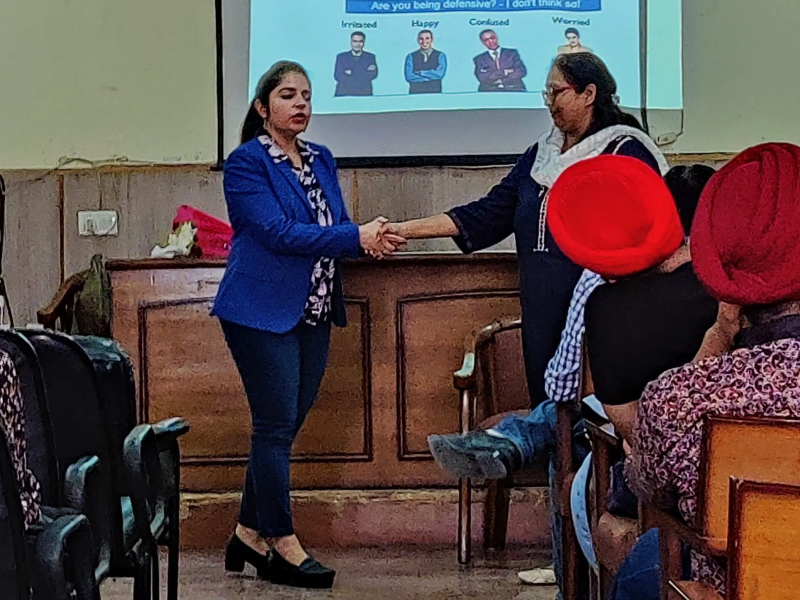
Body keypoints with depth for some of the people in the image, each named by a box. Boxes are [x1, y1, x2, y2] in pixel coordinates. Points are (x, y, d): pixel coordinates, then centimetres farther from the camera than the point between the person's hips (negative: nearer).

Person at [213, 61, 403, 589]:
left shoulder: (321, 160, 15)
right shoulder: (246, 163, -8)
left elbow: (338, 227, 13)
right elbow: (278, 232, -18)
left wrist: (370, 238, -11)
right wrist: (357, 237, -22)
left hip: (315, 311, 7)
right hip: (264, 312, -7)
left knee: (284, 426, 10)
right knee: (276, 426, -4)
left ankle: (250, 534, 20)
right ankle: (282, 545, 4)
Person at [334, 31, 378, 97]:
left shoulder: (370, 57, 12)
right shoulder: (341, 57, 9)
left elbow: (373, 74, 1)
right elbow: (338, 76, -2)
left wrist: (352, 73, -9)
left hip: (364, 95, 1)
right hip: (344, 95, -1)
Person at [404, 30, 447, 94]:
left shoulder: (440, 56, 8)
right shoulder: (411, 57, 8)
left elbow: (440, 74, -5)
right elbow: (409, 76, -3)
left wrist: (420, 73, -2)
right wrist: (431, 77, -5)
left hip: (434, 93, 0)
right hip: (415, 93, 0)